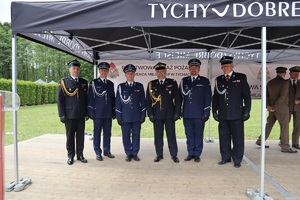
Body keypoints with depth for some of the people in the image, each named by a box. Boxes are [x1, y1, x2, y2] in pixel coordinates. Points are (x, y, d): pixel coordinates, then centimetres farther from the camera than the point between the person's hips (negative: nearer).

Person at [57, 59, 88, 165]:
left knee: (80, 135, 8)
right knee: (70, 136, 7)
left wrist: (87, 112, 9)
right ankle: (70, 156, 19)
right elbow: (60, 99, -3)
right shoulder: (64, 82, 0)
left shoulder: (84, 82, 10)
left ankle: (80, 154, 20)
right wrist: (62, 114, -8)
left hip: (81, 115, 3)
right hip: (70, 115, -3)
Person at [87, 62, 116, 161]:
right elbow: (90, 98, -3)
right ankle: (98, 152, 14)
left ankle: (107, 151, 22)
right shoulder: (93, 82, 0)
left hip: (108, 113, 4)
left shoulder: (111, 84, 12)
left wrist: (114, 112, 10)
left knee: (107, 133, 10)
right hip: (98, 113, -4)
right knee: (97, 133, 4)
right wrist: (91, 112, -8)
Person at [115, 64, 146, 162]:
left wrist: (143, 115, 1)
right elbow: (118, 102, 4)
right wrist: (118, 116, -1)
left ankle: (135, 153, 18)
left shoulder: (140, 86, 7)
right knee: (126, 136, 5)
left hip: (137, 116, 1)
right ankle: (128, 154, 18)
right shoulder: (121, 86, 5)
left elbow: (143, 101, 7)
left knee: (136, 135, 5)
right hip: (125, 116, 0)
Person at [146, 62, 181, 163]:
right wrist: (150, 114, -2)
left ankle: (174, 155, 14)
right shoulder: (151, 84, 6)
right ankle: (159, 154, 19)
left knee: (171, 135, 3)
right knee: (158, 136, 6)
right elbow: (148, 100, 6)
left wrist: (177, 113, -4)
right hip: (157, 115, 1)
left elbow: (177, 99, 3)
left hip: (169, 114, -1)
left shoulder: (172, 83, 4)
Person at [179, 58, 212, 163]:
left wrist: (206, 112, -6)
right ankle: (190, 153, 22)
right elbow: (181, 95, 6)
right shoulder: (184, 80, 10)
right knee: (189, 135, 10)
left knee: (198, 135, 5)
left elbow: (208, 98, 0)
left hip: (199, 114, -2)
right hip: (187, 114, 2)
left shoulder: (204, 81, 3)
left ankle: (197, 154, 18)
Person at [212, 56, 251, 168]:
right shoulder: (219, 79, 12)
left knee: (237, 138, 3)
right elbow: (215, 97, 14)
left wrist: (247, 111, -4)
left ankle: (237, 160, 15)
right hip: (223, 115, 3)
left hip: (236, 114, -3)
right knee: (224, 137, 8)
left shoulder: (241, 77, 4)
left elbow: (247, 95, 2)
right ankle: (225, 158, 21)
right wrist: (214, 111, 8)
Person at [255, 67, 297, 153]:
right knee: (284, 127, 1)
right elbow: (282, 97, -20)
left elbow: (266, 95, 9)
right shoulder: (285, 82, -14)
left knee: (268, 125, 16)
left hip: (272, 108, 7)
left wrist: (268, 106, 4)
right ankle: (285, 147, 6)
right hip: (282, 108, -7)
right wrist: (275, 107, -17)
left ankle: (260, 141, 22)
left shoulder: (270, 82, 6)